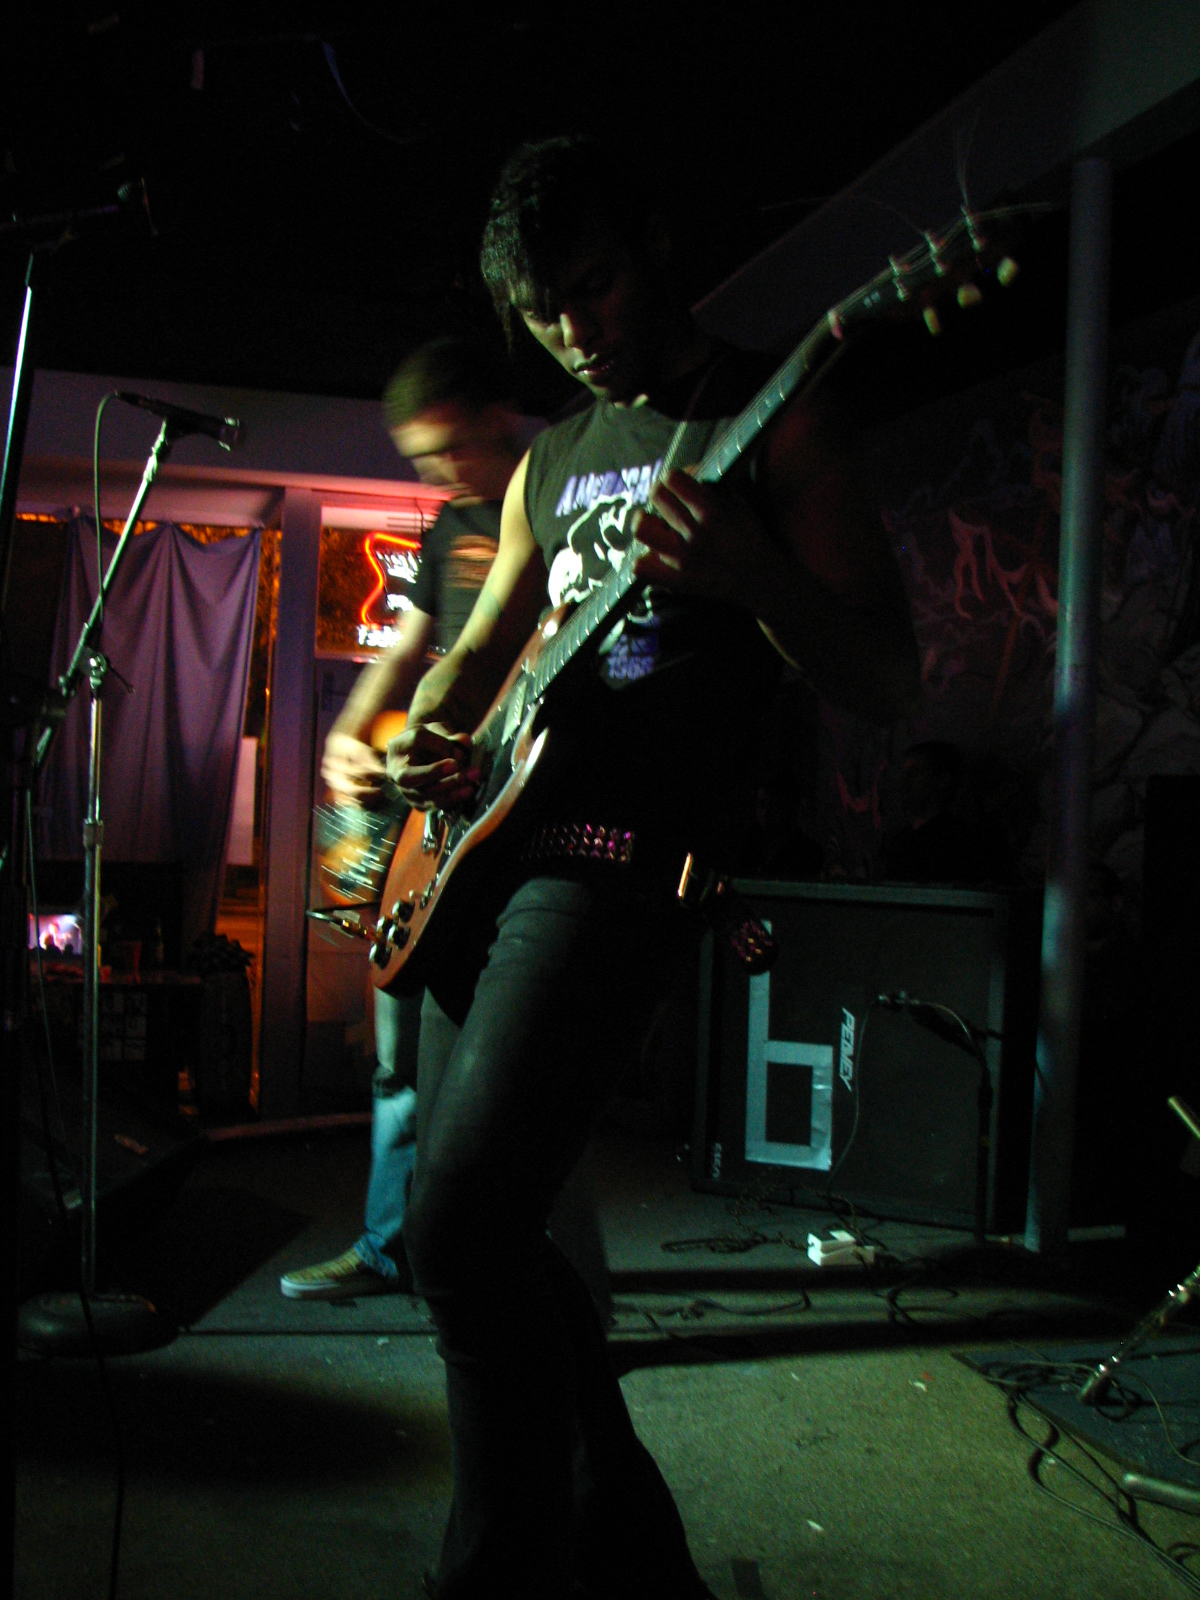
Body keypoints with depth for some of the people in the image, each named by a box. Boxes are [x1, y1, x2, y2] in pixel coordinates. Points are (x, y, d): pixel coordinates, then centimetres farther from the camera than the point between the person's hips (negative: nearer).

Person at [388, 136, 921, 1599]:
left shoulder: (774, 420, 0)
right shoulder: (553, 459, 20)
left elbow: (886, 687, -7)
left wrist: (752, 575, -25)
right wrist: (427, 735, 4)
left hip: (620, 855, -8)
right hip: (488, 845, 8)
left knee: (461, 1222, -21)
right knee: (474, 1223, 8)